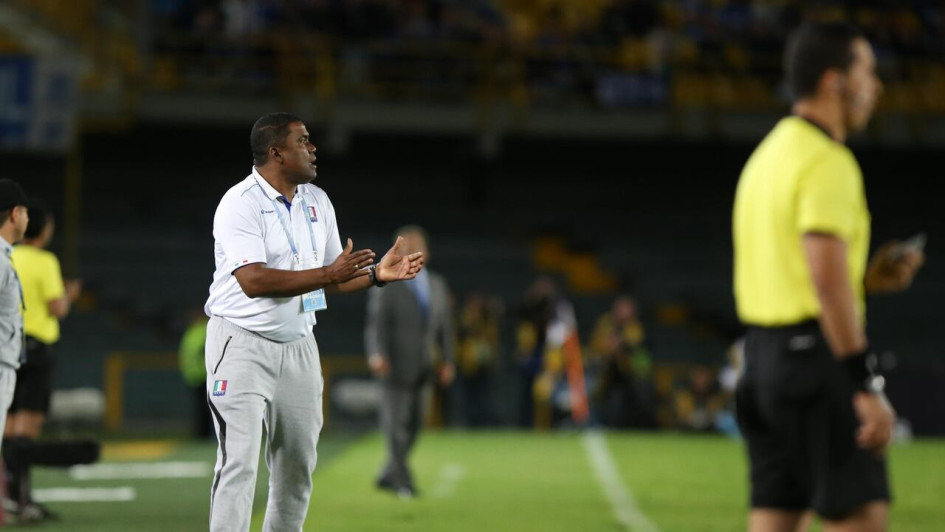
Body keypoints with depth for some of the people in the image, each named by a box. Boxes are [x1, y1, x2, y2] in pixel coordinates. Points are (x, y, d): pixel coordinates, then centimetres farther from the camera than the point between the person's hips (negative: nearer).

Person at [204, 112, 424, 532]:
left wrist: (377, 274, -4)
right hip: (242, 345, -7)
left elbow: (331, 282, 15)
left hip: (298, 346, 7)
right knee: (238, 463, -12)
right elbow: (254, 281, -25)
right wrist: (329, 274, -28)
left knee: (297, 464, 8)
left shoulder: (317, 202, 10)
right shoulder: (240, 204, -14)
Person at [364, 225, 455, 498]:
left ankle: (388, 475, 19)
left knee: (413, 424, 6)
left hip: (422, 367, 6)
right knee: (396, 422, -8)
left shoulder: (437, 285, 14)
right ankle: (403, 482, -5)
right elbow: (375, 324, -8)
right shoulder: (386, 285, -3)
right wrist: (376, 354, -23)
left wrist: (447, 361, 9)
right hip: (396, 362, -6)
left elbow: (444, 325, 17)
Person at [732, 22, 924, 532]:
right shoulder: (827, 161, -13)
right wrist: (867, 387, -22)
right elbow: (827, 281, -22)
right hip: (816, 353, -9)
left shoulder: (769, 152, 17)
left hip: (762, 350, 9)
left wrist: (866, 278, 15)